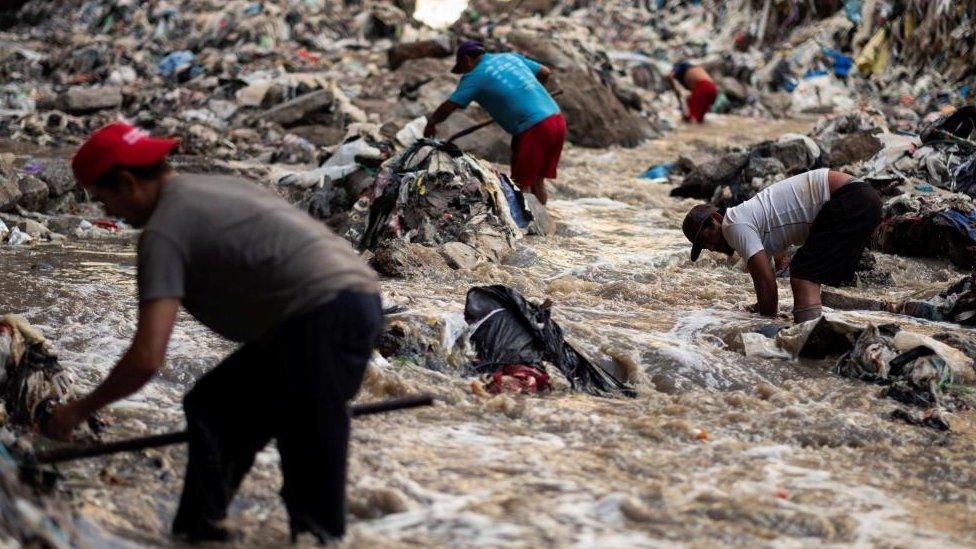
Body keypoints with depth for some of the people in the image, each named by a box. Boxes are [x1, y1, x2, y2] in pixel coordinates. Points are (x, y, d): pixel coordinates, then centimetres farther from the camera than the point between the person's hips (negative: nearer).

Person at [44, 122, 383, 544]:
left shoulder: (164, 229, -6)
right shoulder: (209, 190, 22)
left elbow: (147, 359, -12)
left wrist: (81, 409, 2)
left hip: (326, 316, -10)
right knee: (212, 409, 18)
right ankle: (198, 529, 26)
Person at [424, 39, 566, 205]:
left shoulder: (475, 77, 0)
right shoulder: (511, 57, 19)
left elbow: (448, 107, -2)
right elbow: (545, 72, 27)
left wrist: (431, 124, 15)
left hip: (534, 128, -7)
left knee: (519, 184, 1)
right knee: (537, 181, 17)